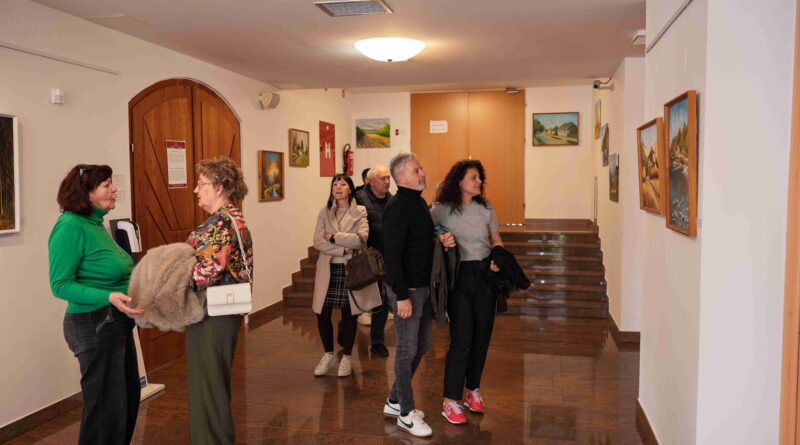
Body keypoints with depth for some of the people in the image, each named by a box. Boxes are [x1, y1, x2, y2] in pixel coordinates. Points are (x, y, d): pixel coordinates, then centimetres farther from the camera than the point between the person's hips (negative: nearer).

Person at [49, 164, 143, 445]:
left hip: (117, 324, 9)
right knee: (106, 406, 3)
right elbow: (60, 285, -20)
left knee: (129, 398, 19)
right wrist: (109, 297, -30)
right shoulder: (70, 226, -18)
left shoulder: (95, 223, 8)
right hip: (94, 326, -9)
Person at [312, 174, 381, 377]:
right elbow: (318, 241, -5)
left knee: (349, 314, 5)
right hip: (328, 269, 2)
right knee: (322, 314, 1)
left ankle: (346, 357, 23)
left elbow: (361, 238, -14)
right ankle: (328, 354, 24)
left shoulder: (360, 212, 2)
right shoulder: (324, 212, 7)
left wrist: (334, 237, -13)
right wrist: (343, 249, -15)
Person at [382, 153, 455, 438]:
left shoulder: (420, 202, 12)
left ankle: (395, 401, 31)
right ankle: (406, 413, 17)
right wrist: (402, 296, -22)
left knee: (421, 346, 17)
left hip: (425, 286, 9)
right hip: (407, 289, -9)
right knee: (408, 350, 2)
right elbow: (392, 254, -21)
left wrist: (442, 241, -1)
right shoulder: (397, 207, -17)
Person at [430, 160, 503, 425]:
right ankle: (450, 401, 4)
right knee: (462, 338, -8)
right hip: (458, 276, -4)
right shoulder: (441, 210, -4)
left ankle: (473, 389, 29)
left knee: (482, 334, 9)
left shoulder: (486, 209, 7)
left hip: (485, 274, 4)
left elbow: (496, 239, 13)